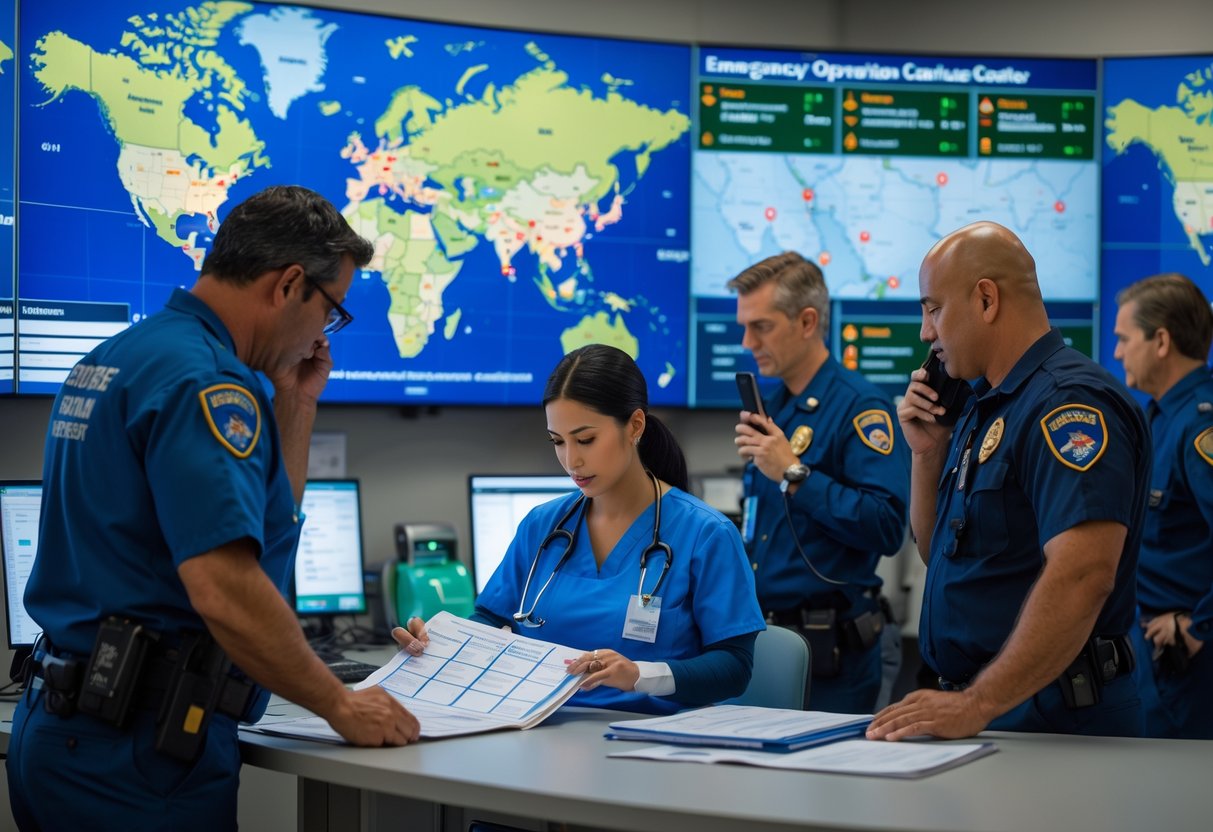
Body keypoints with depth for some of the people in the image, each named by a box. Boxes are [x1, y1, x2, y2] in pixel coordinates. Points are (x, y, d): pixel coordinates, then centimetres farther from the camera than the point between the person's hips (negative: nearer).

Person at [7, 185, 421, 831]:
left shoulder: (111, 359, 14)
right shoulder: (203, 379, -18)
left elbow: (262, 527, 21)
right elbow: (225, 590, -27)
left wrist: (295, 404, 14)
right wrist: (343, 706, -16)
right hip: (136, 750, -10)